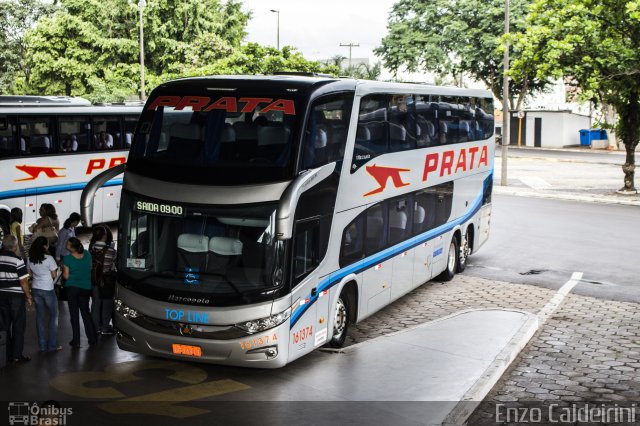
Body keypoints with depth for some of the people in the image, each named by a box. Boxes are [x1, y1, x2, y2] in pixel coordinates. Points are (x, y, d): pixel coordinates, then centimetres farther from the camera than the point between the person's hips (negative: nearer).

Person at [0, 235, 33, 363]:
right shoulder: (17, 260, -14)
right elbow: (23, 281, -14)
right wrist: (28, 296, -4)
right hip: (16, 295, -5)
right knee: (18, 326, 4)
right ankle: (17, 355, 4)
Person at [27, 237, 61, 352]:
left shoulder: (30, 259, 0)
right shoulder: (49, 258, -16)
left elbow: (30, 274, 9)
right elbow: (54, 275, -10)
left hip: (36, 289, 5)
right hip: (48, 289, -5)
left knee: (40, 316, 11)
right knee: (53, 316, 8)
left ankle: (43, 345, 14)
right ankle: (52, 344, 8)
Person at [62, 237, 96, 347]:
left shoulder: (67, 258, -16)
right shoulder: (87, 254, -5)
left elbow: (66, 276, -10)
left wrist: (63, 269, 8)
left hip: (72, 288, -3)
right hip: (86, 288, 3)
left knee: (74, 314, 5)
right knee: (86, 313, 15)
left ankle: (76, 341, 7)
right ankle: (92, 339, 13)